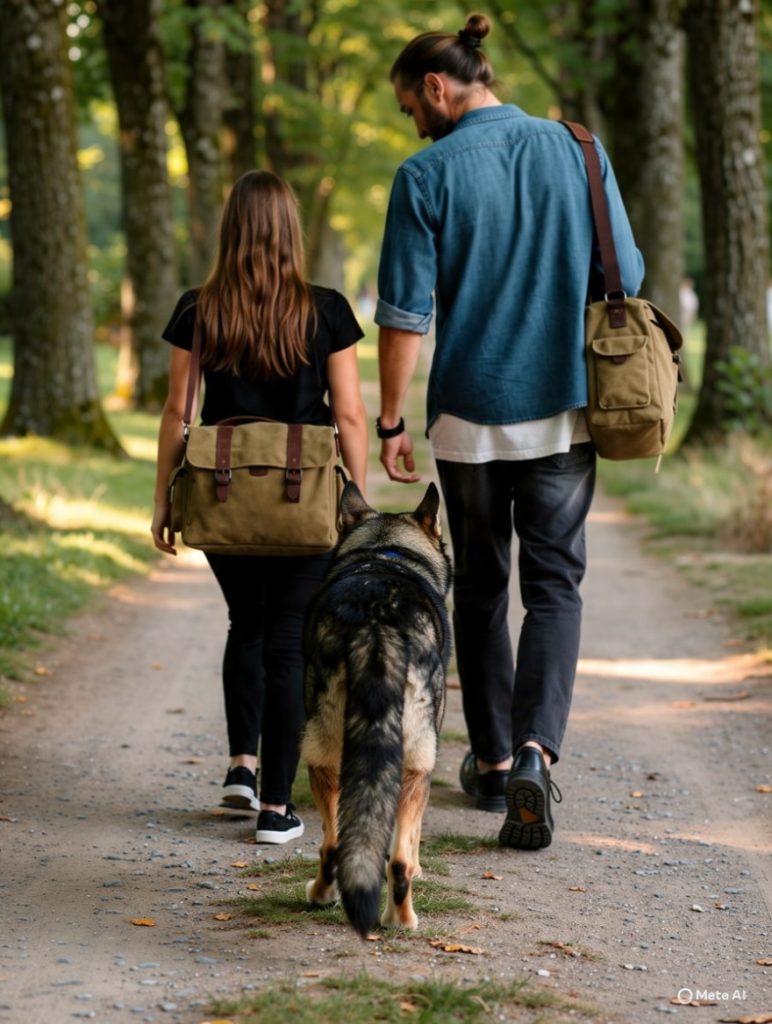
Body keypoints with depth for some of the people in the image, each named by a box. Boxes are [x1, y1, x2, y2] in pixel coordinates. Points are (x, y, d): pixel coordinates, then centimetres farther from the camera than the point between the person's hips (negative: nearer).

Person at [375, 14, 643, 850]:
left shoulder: (426, 177, -8)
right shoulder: (576, 152, 1)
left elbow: (405, 314, -9)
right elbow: (623, 280, 4)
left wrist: (390, 423, -1)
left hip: (468, 414, -1)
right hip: (564, 409, 1)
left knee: (479, 586, 15)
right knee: (554, 583, 5)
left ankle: (491, 762, 24)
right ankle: (535, 750, -16)